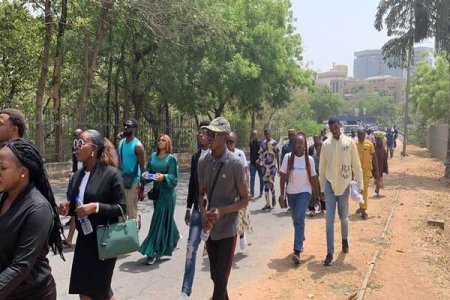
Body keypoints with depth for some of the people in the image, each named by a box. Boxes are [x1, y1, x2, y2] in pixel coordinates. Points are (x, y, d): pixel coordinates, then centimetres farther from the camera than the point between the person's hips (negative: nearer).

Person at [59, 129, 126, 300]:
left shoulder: (111, 174, -15)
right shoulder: (77, 175, 5)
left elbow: (121, 207, -15)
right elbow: (75, 205, 15)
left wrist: (96, 207, -27)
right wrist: (67, 208, -6)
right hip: (84, 239, 6)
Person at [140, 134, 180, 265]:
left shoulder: (171, 158, -8)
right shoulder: (153, 156, 7)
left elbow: (174, 178, -11)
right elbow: (148, 170, 10)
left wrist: (163, 177, -29)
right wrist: (145, 175, -12)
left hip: (167, 193, -6)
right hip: (156, 191, 6)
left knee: (160, 221, -5)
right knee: (166, 219, 18)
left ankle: (153, 251, 0)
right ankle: (174, 239, 40)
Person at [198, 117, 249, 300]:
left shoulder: (235, 164, -14)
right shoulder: (203, 162, 0)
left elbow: (244, 200, -8)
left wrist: (222, 211, -22)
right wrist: (203, 213, -10)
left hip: (227, 230, -5)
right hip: (210, 229, 5)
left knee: (221, 279, -2)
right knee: (215, 275, 19)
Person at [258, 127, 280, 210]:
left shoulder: (274, 143, -5)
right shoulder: (262, 143, 10)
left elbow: (277, 155, -3)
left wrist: (278, 166, -4)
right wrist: (259, 160, -6)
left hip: (273, 166, -5)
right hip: (265, 166, 5)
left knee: (271, 182, -12)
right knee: (265, 184, 7)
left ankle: (273, 197, 15)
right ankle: (268, 203, 14)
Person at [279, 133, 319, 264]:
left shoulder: (309, 159, -6)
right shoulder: (288, 157, -8)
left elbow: (313, 178, 1)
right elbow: (283, 177, -4)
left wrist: (317, 195, 5)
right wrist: (282, 194, -6)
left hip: (304, 192, -2)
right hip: (291, 192, 2)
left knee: (299, 218, -18)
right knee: (295, 219, 17)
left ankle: (297, 251, -20)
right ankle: (301, 239, 45)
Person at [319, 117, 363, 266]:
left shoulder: (349, 142, -6)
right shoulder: (326, 144, -2)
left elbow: (356, 165, -2)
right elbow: (322, 167, 5)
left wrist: (360, 184, -5)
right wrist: (321, 187, 7)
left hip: (344, 185, 0)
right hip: (330, 185, 1)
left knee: (344, 217, 13)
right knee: (330, 220, -2)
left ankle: (345, 240, 42)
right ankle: (330, 252, 4)